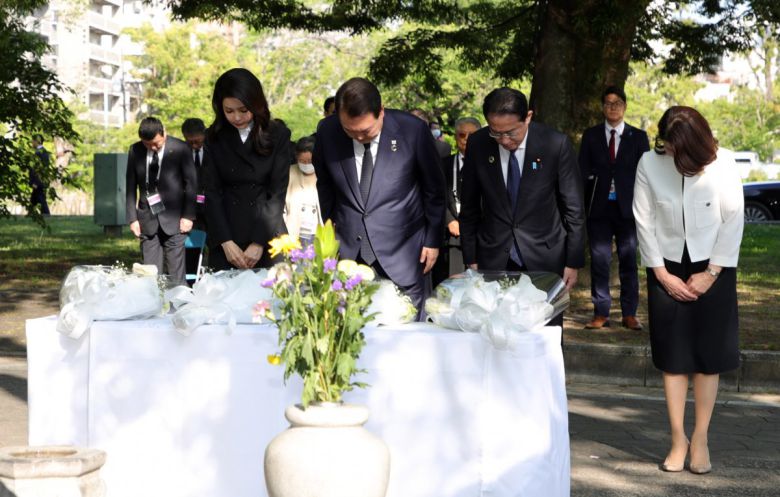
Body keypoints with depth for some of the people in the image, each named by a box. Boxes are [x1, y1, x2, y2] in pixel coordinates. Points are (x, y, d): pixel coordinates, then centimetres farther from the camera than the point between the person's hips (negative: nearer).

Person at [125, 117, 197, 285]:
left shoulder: (180, 149, -4)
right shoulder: (135, 150, 3)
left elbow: (191, 183, -1)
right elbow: (131, 186, 7)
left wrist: (188, 215, -6)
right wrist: (132, 218, 1)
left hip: (173, 219, -2)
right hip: (147, 219, 3)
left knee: (175, 273, -3)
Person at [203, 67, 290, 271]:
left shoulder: (278, 135, 0)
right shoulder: (215, 137, 5)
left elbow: (278, 193, -4)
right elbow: (212, 192, 1)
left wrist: (259, 243, -11)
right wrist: (226, 242, -9)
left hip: (268, 239, -1)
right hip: (226, 241, 1)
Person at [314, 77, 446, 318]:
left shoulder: (413, 130, -12)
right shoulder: (327, 132, -6)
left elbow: (434, 188, 2)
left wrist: (433, 239, 6)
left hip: (402, 253, -2)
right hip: (348, 251, 2)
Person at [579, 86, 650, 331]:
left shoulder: (638, 137, 9)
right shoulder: (591, 135, 11)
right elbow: (583, 171, 8)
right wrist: (598, 182, -6)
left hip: (627, 207, 0)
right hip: (598, 207, 0)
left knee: (628, 261, 1)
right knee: (599, 261, -1)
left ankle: (629, 313, 6)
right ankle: (601, 313, 4)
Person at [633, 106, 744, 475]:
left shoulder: (722, 163, -12)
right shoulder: (649, 164, -10)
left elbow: (733, 220, -8)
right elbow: (644, 222, -5)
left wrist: (711, 273, -9)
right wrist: (662, 274, -6)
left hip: (712, 270, -1)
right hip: (667, 270, 1)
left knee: (708, 355, 3)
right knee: (673, 356, 4)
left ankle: (700, 439, 13)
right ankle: (678, 439, 12)